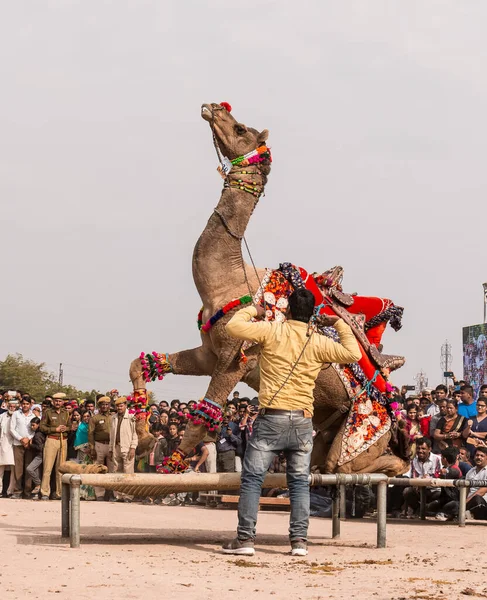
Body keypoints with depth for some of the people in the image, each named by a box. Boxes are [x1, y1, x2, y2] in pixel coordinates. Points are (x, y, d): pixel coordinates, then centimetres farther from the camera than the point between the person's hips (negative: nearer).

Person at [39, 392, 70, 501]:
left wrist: (65, 429, -1)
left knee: (61, 468, 4)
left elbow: (70, 426, 22)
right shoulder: (47, 412, 3)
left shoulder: (66, 413, 15)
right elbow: (42, 427, -3)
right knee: (48, 468, -8)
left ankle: (59, 493, 7)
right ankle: (45, 493, -8)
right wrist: (55, 429, -9)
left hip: (63, 441, 4)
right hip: (51, 440, -4)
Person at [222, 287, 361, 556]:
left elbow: (233, 326, -7)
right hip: (303, 422, 3)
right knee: (299, 482, 10)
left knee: (252, 478, 2)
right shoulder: (318, 343, 2)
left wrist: (251, 310, 12)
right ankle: (299, 540, 5)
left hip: (272, 418, -3)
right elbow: (353, 353, 7)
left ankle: (245, 538, -3)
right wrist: (340, 324, 19)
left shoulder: (272, 331, -4)